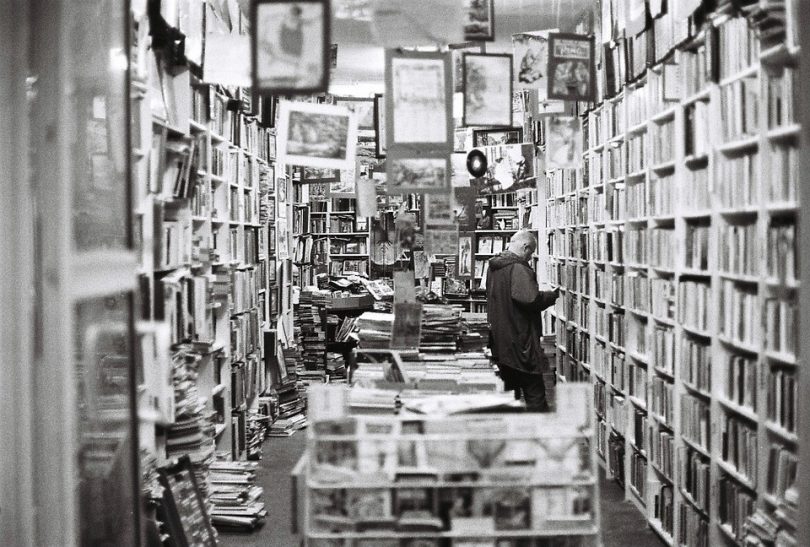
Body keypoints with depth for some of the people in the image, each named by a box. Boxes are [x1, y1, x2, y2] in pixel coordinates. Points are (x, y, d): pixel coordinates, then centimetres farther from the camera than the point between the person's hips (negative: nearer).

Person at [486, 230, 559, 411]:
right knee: (535, 393, -3)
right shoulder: (518, 268, -17)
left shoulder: (494, 267, 13)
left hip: (499, 341, 9)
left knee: (509, 390, 16)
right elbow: (530, 299, -27)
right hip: (519, 341, -9)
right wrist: (554, 295, -12)